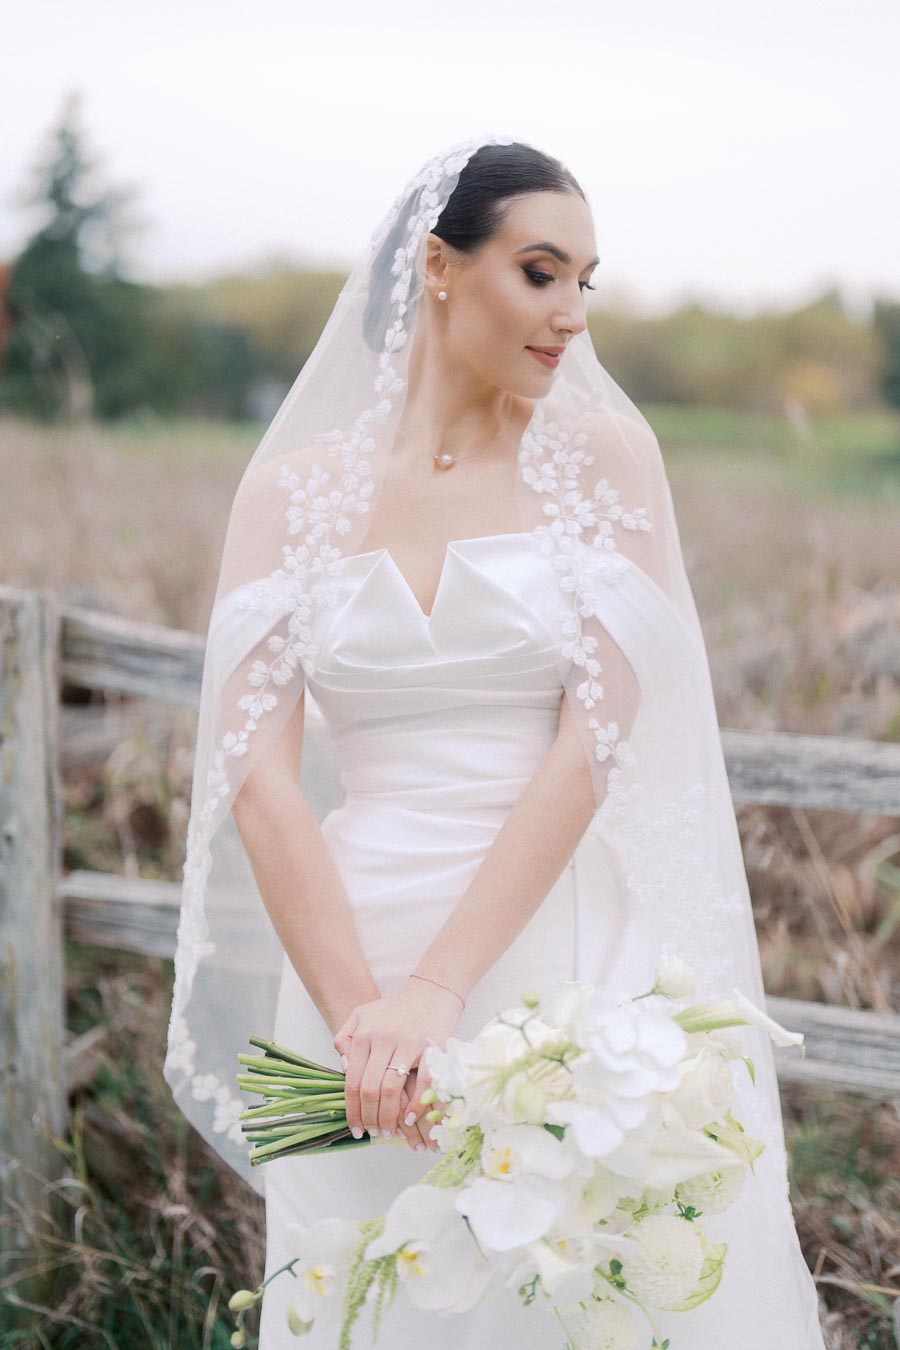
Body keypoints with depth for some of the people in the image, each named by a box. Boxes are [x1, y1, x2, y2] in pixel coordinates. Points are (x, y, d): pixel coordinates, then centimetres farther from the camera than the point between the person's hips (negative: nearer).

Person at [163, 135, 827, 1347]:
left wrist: (436, 992, -17)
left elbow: (597, 739, -9)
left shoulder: (603, 452, 1)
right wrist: (357, 1016, -16)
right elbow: (254, 773, -5)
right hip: (356, 944, 1)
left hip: (568, 951, -1)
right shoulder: (294, 489, 3)